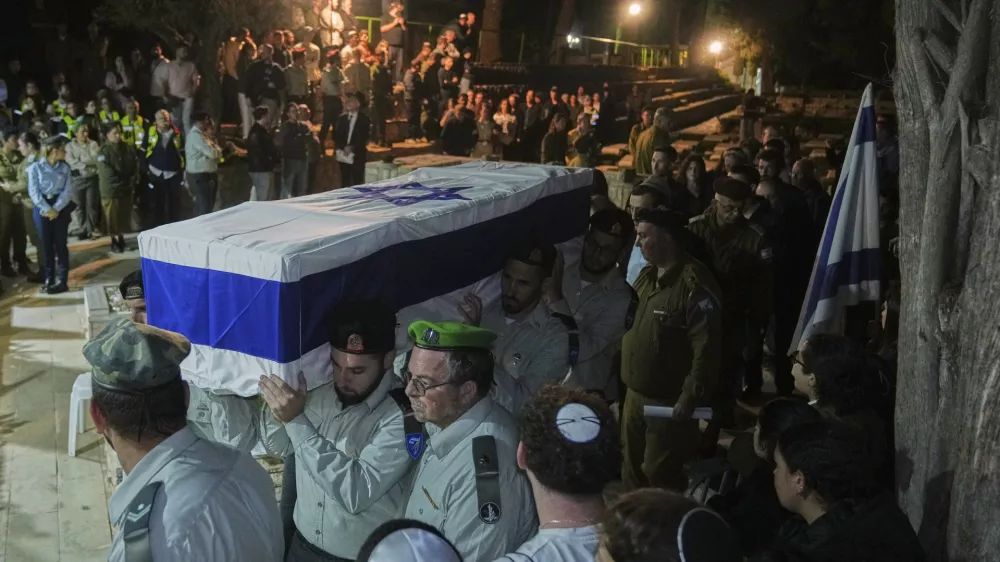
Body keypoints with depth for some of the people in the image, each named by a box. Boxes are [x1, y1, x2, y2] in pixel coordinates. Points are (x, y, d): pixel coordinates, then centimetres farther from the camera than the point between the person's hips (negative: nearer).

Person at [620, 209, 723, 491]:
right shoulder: (646, 275, 8)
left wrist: (689, 400, -22)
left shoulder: (694, 284, -20)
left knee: (660, 477, 4)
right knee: (632, 471, 21)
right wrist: (627, 384, 12)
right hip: (634, 395, 8)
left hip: (668, 403, -8)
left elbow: (706, 349, -23)